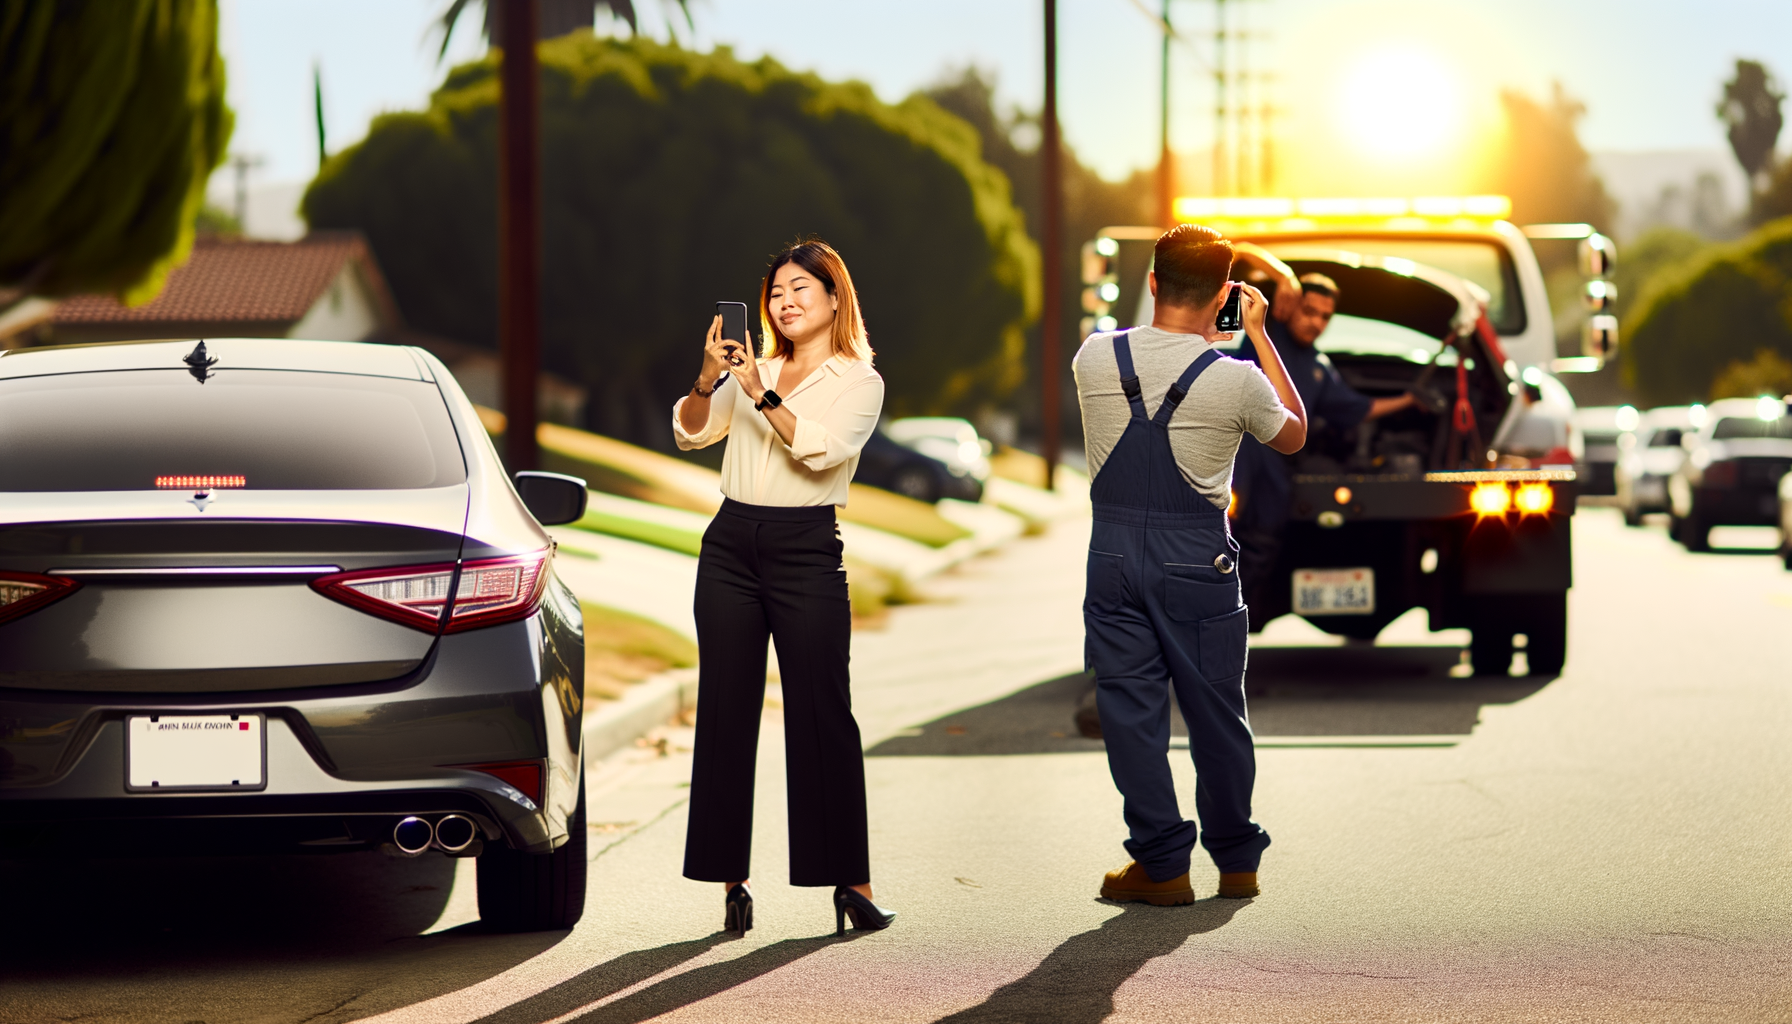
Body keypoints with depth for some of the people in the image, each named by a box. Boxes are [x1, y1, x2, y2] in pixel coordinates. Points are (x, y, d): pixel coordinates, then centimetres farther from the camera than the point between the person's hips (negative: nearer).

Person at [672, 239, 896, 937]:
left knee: (822, 716, -6)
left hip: (806, 550, -4)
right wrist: (708, 381, -13)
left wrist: (761, 396, -23)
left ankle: (851, 884, -1)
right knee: (725, 713, 1)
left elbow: (821, 448, -14)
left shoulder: (858, 382, 2)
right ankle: (732, 883, 5)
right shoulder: (753, 370, 15)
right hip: (731, 545, 4)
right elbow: (691, 433, 5)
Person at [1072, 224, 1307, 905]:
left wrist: (1197, 337, 26)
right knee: (1215, 712, 11)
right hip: (1198, 561, -1)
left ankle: (1161, 864, 8)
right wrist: (1258, 334, 12)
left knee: (1130, 710, 7)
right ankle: (1236, 860, 22)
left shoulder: (1094, 358, -6)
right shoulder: (1236, 380, -12)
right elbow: (1293, 435, 10)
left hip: (1115, 555, 1)